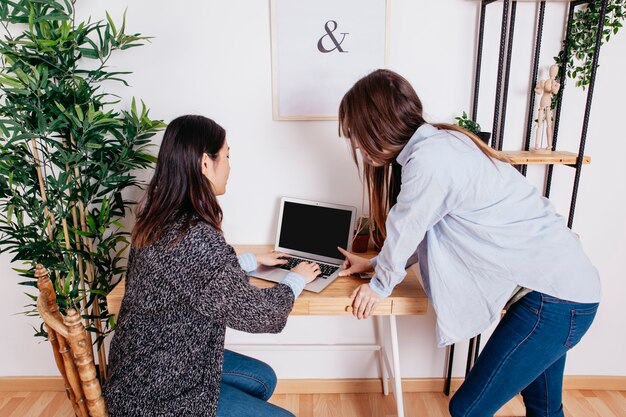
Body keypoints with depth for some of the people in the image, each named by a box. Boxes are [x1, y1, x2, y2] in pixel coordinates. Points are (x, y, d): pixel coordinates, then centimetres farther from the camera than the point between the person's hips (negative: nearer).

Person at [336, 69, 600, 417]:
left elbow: (404, 232, -13)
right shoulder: (439, 142, 5)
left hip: (554, 297, -9)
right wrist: (376, 264, 18)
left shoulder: (429, 159, -25)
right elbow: (418, 231, 13)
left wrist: (380, 285, 4)